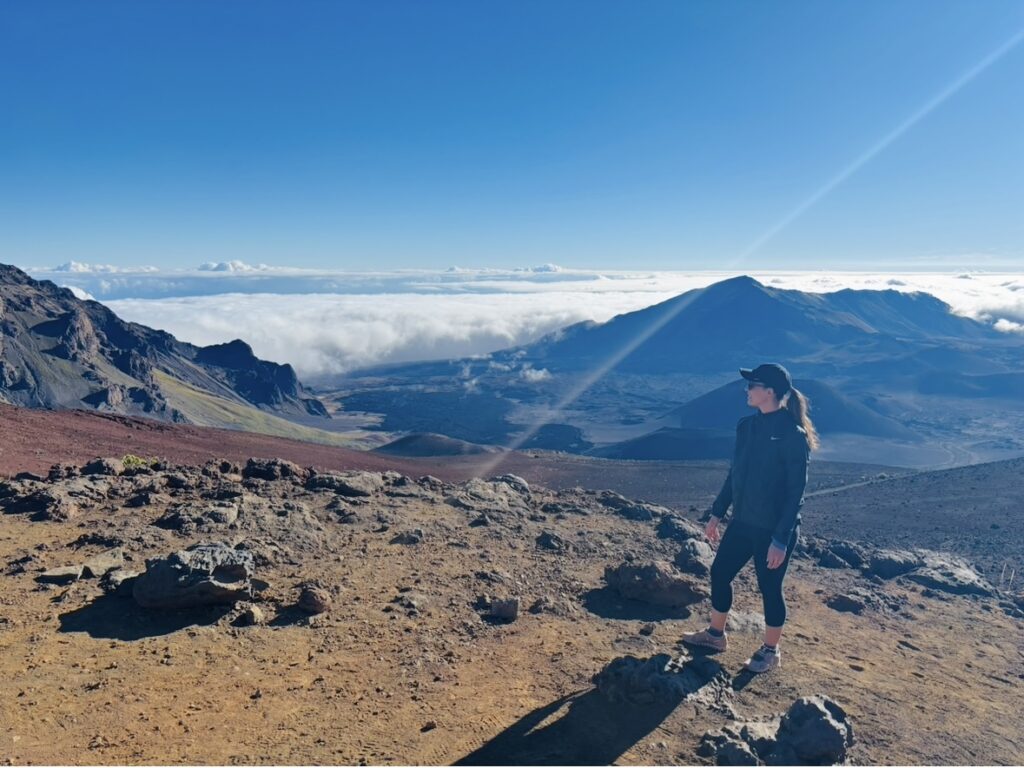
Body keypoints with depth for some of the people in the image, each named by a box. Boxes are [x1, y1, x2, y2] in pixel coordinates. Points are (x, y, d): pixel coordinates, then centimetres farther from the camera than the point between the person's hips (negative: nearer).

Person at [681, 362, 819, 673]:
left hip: (774, 529, -7)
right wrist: (716, 513, 14)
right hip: (743, 522, 8)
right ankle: (715, 634, 36)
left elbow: (796, 491, -18)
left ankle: (771, 651, 30)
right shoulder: (747, 426, 3)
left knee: (769, 588, 8)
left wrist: (781, 539, -19)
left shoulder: (793, 435, -18)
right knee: (719, 573, 15)